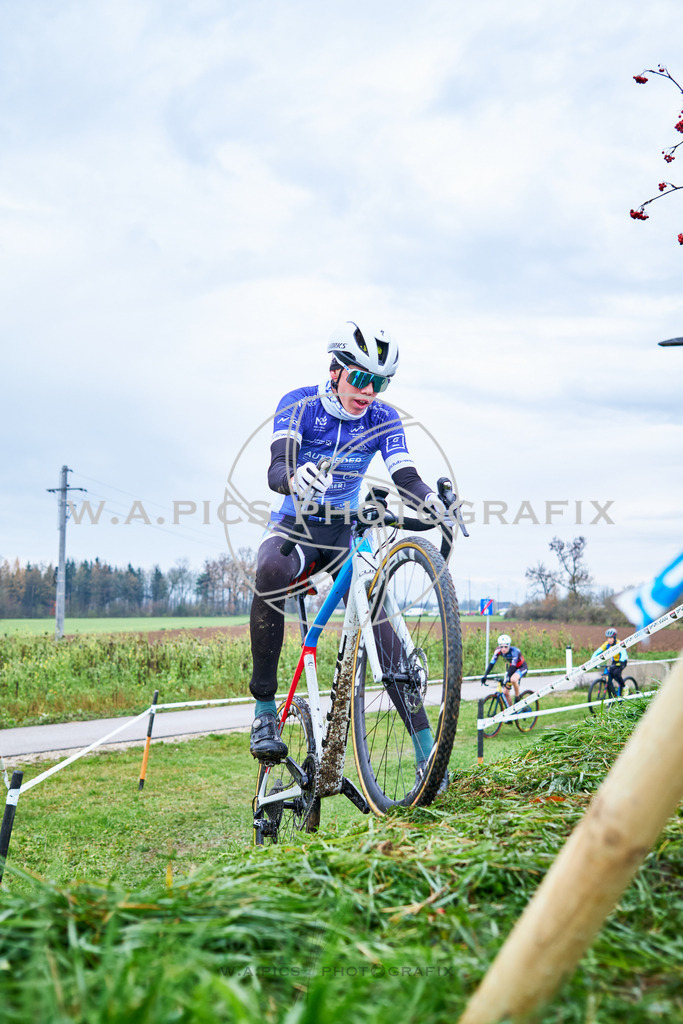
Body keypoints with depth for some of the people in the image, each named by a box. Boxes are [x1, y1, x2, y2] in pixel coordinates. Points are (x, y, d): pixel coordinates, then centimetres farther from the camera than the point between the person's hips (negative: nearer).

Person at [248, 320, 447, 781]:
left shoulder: (384, 419, -6)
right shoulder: (299, 405, -14)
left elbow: (405, 476, -19)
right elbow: (276, 468, -29)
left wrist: (430, 500, -44)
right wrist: (293, 477, -55)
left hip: (346, 531, 2)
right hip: (294, 526, -2)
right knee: (271, 571, -37)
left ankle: (425, 743, -15)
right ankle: (265, 710, -28)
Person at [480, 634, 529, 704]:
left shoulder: (514, 651, -33)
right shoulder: (498, 651, -19)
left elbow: (513, 665, -39)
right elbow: (492, 663, -21)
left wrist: (508, 678, -49)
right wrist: (485, 675, -32)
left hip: (522, 667, -6)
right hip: (512, 668, 6)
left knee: (513, 679, -37)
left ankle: (517, 699, -15)